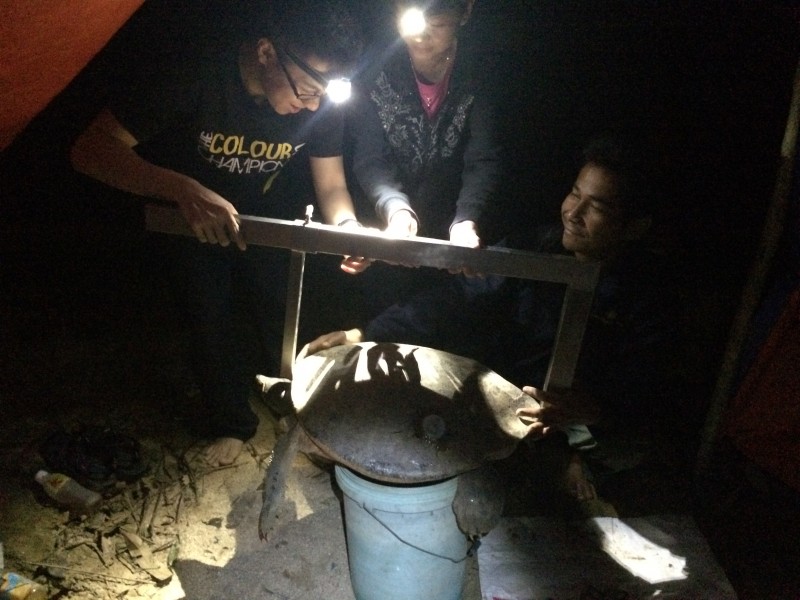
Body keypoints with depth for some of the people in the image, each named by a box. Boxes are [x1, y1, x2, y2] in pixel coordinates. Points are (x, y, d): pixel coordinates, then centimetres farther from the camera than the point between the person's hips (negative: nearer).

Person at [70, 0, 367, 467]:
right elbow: (92, 149, -36)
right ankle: (233, 422, 22)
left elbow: (332, 185, -14)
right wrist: (185, 190, -52)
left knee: (281, 321, -1)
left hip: (269, 214, 2)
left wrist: (346, 226, -38)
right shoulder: (194, 79, -35)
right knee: (212, 323, -3)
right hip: (194, 215, -2)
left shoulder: (321, 104, -25)